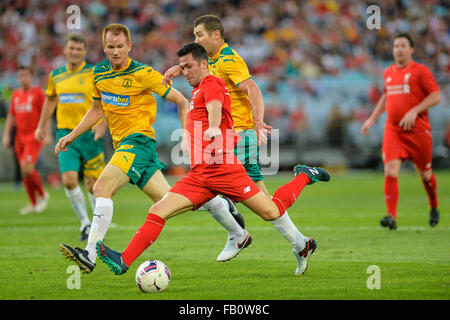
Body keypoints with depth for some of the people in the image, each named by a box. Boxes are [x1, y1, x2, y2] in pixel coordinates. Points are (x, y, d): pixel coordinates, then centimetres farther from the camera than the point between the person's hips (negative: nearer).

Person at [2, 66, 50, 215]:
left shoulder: (38, 93, -3)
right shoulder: (15, 95, 13)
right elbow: (11, 116, 18)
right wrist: (6, 135, 12)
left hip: (34, 137, -6)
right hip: (20, 137, 6)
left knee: (27, 168, -18)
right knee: (24, 171, 4)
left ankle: (42, 195, 3)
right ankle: (33, 204, 13)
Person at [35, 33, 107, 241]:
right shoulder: (56, 75, 10)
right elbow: (50, 99, 26)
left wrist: (103, 124, -18)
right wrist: (41, 126, 27)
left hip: (89, 133, -3)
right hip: (65, 133, 3)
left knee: (92, 183, 1)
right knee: (69, 180, -11)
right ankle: (85, 223, 5)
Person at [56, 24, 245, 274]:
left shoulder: (143, 74, -11)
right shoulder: (99, 73, 8)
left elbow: (181, 101, -5)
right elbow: (97, 109, 24)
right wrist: (71, 136, 16)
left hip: (139, 139, -7)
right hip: (122, 143, 7)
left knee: (102, 188, -24)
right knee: (167, 199, 7)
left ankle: (90, 254, -29)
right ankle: (221, 209, 27)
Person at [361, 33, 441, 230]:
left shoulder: (420, 71, -4)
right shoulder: (388, 72, 13)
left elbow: (436, 97, -8)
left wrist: (414, 111, -18)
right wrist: (372, 119, 23)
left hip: (417, 130, -4)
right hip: (393, 130, 4)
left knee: (424, 173, 8)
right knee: (390, 171, -15)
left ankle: (434, 208, 35)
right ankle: (391, 217, -19)